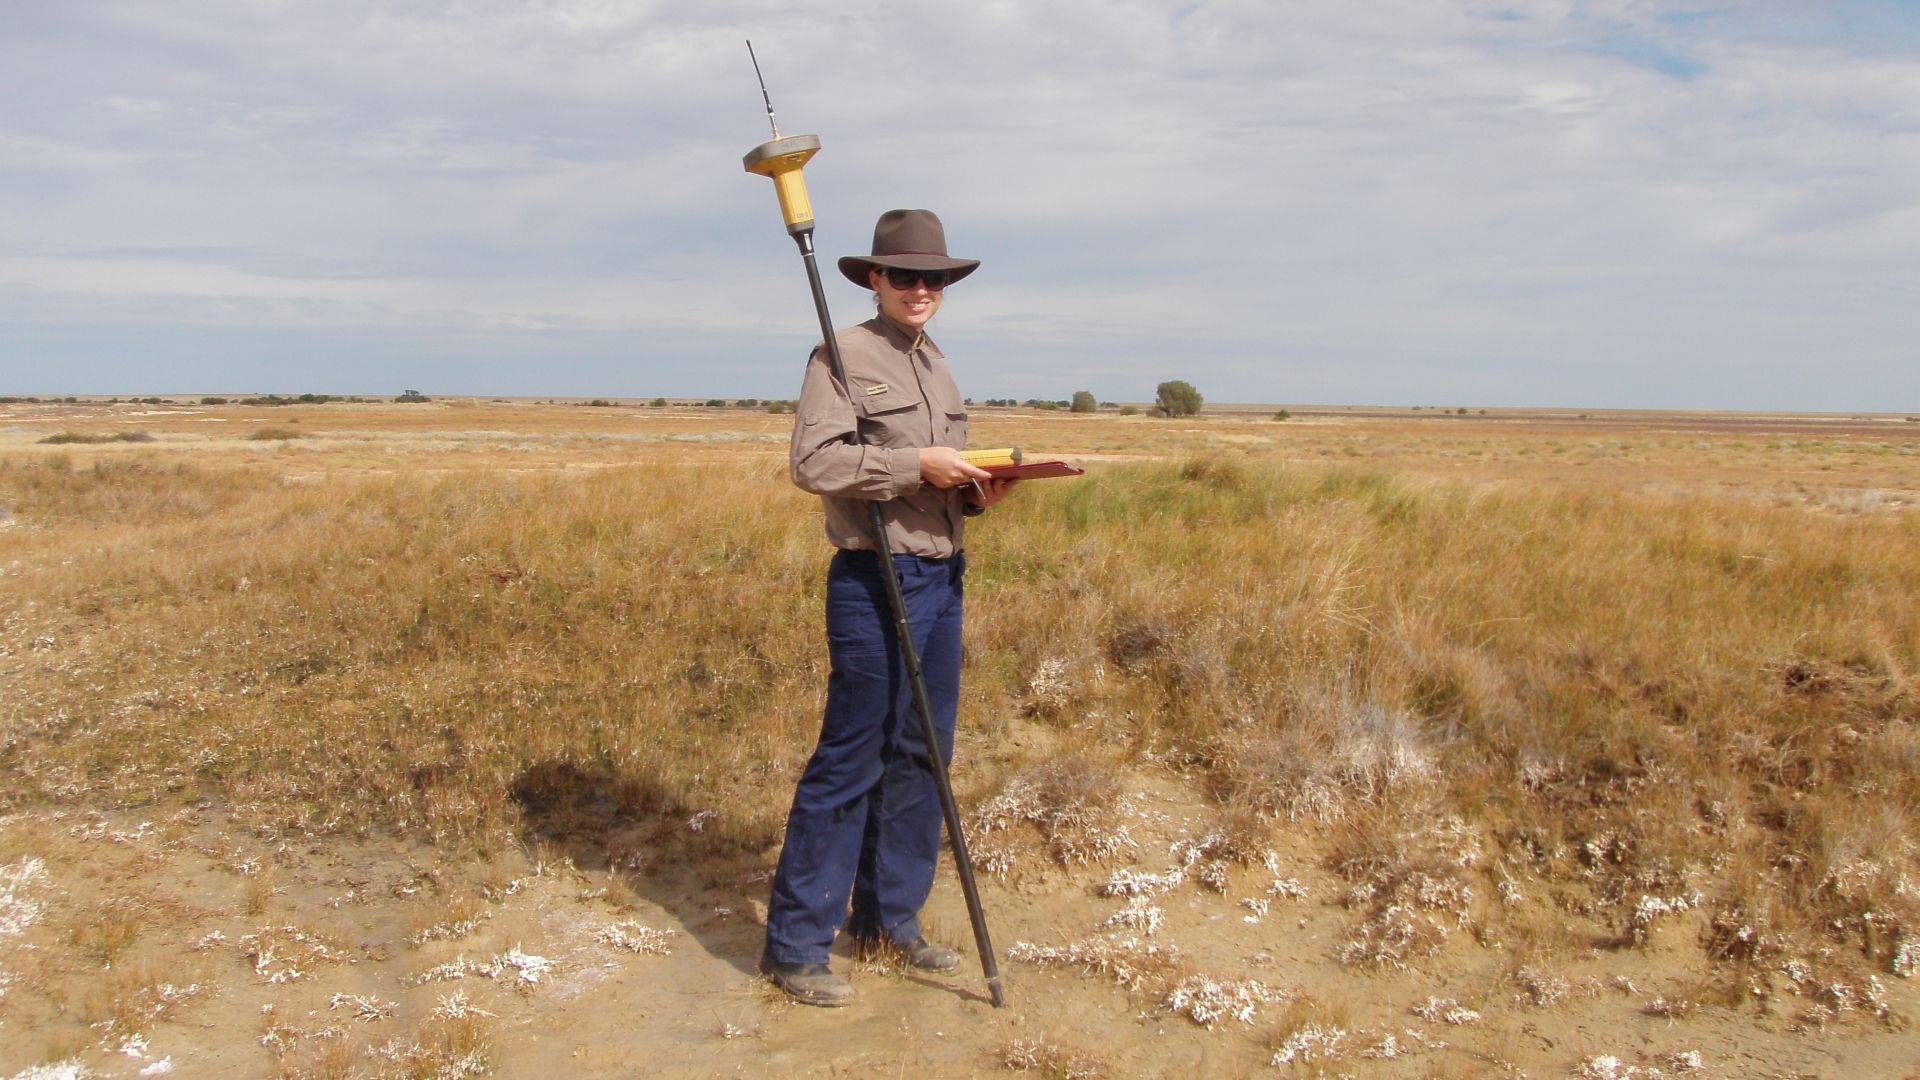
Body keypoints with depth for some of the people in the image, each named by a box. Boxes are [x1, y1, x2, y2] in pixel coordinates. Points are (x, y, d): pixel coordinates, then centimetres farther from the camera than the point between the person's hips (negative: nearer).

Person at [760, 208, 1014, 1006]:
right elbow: (813, 461, -18)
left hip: (942, 580, 8)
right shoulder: (842, 357, -7)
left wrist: (974, 492, 4)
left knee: (922, 755, 11)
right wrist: (918, 466, -20)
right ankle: (795, 943, 4)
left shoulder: (937, 367, 18)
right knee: (851, 760, -6)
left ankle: (887, 917, 25)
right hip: (875, 582, -8)